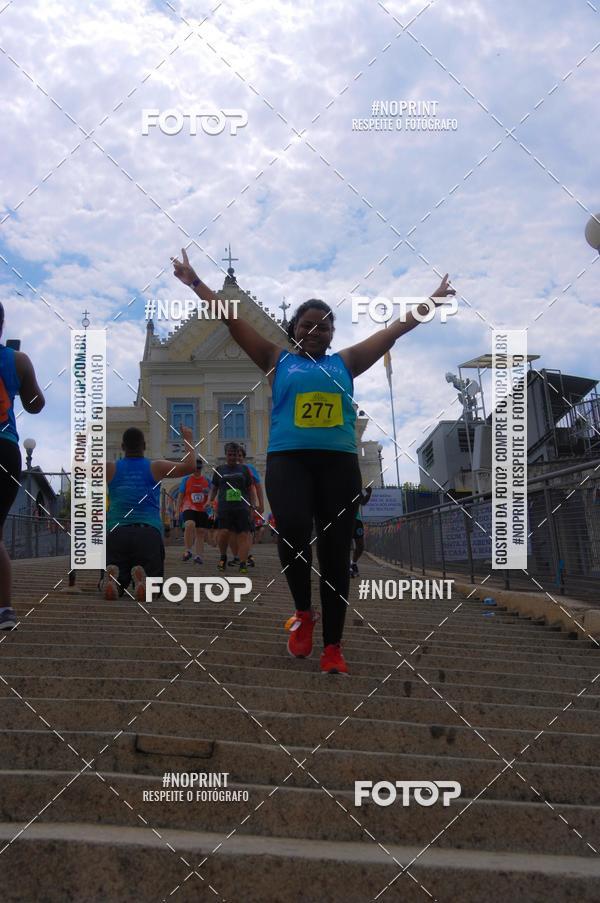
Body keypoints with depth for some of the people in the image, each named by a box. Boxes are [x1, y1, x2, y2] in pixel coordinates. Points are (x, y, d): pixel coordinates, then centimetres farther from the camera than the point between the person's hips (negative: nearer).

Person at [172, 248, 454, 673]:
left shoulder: (345, 363, 16)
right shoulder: (278, 360, 13)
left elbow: (396, 329, 21)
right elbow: (232, 319, 13)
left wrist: (433, 301, 24)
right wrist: (193, 281, 13)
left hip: (340, 462, 2)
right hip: (288, 459, -2)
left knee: (336, 552, 0)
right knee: (293, 531, -26)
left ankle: (333, 647, 8)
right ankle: (303, 613, -1)